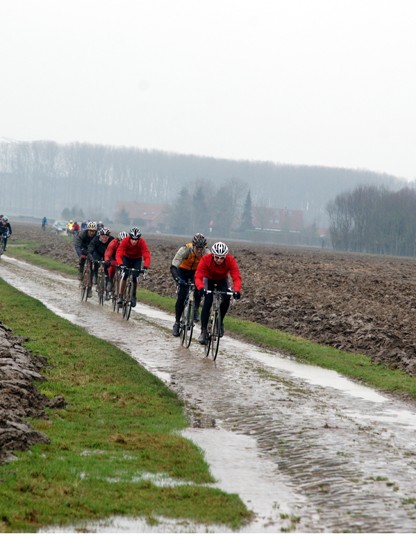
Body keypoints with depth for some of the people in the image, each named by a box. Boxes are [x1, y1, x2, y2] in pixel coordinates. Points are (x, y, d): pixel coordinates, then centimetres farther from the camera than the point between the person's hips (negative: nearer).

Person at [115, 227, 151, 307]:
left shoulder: (142, 242, -31)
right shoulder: (125, 241, -32)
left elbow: (147, 256, -36)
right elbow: (118, 254, -38)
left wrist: (145, 267, -52)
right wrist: (120, 264, -55)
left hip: (137, 259, 0)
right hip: (126, 257, 0)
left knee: (135, 277, -13)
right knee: (124, 275, -19)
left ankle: (134, 296, 9)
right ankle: (120, 296, -8)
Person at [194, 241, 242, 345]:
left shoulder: (230, 260, -31)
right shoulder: (206, 259, -34)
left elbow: (237, 277, -36)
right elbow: (198, 277, -38)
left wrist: (237, 290, -55)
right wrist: (201, 288, -59)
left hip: (222, 281, 1)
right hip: (209, 280, -1)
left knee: (226, 299, -24)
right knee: (207, 303, -20)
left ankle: (220, 322, 0)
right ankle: (203, 331, -13)